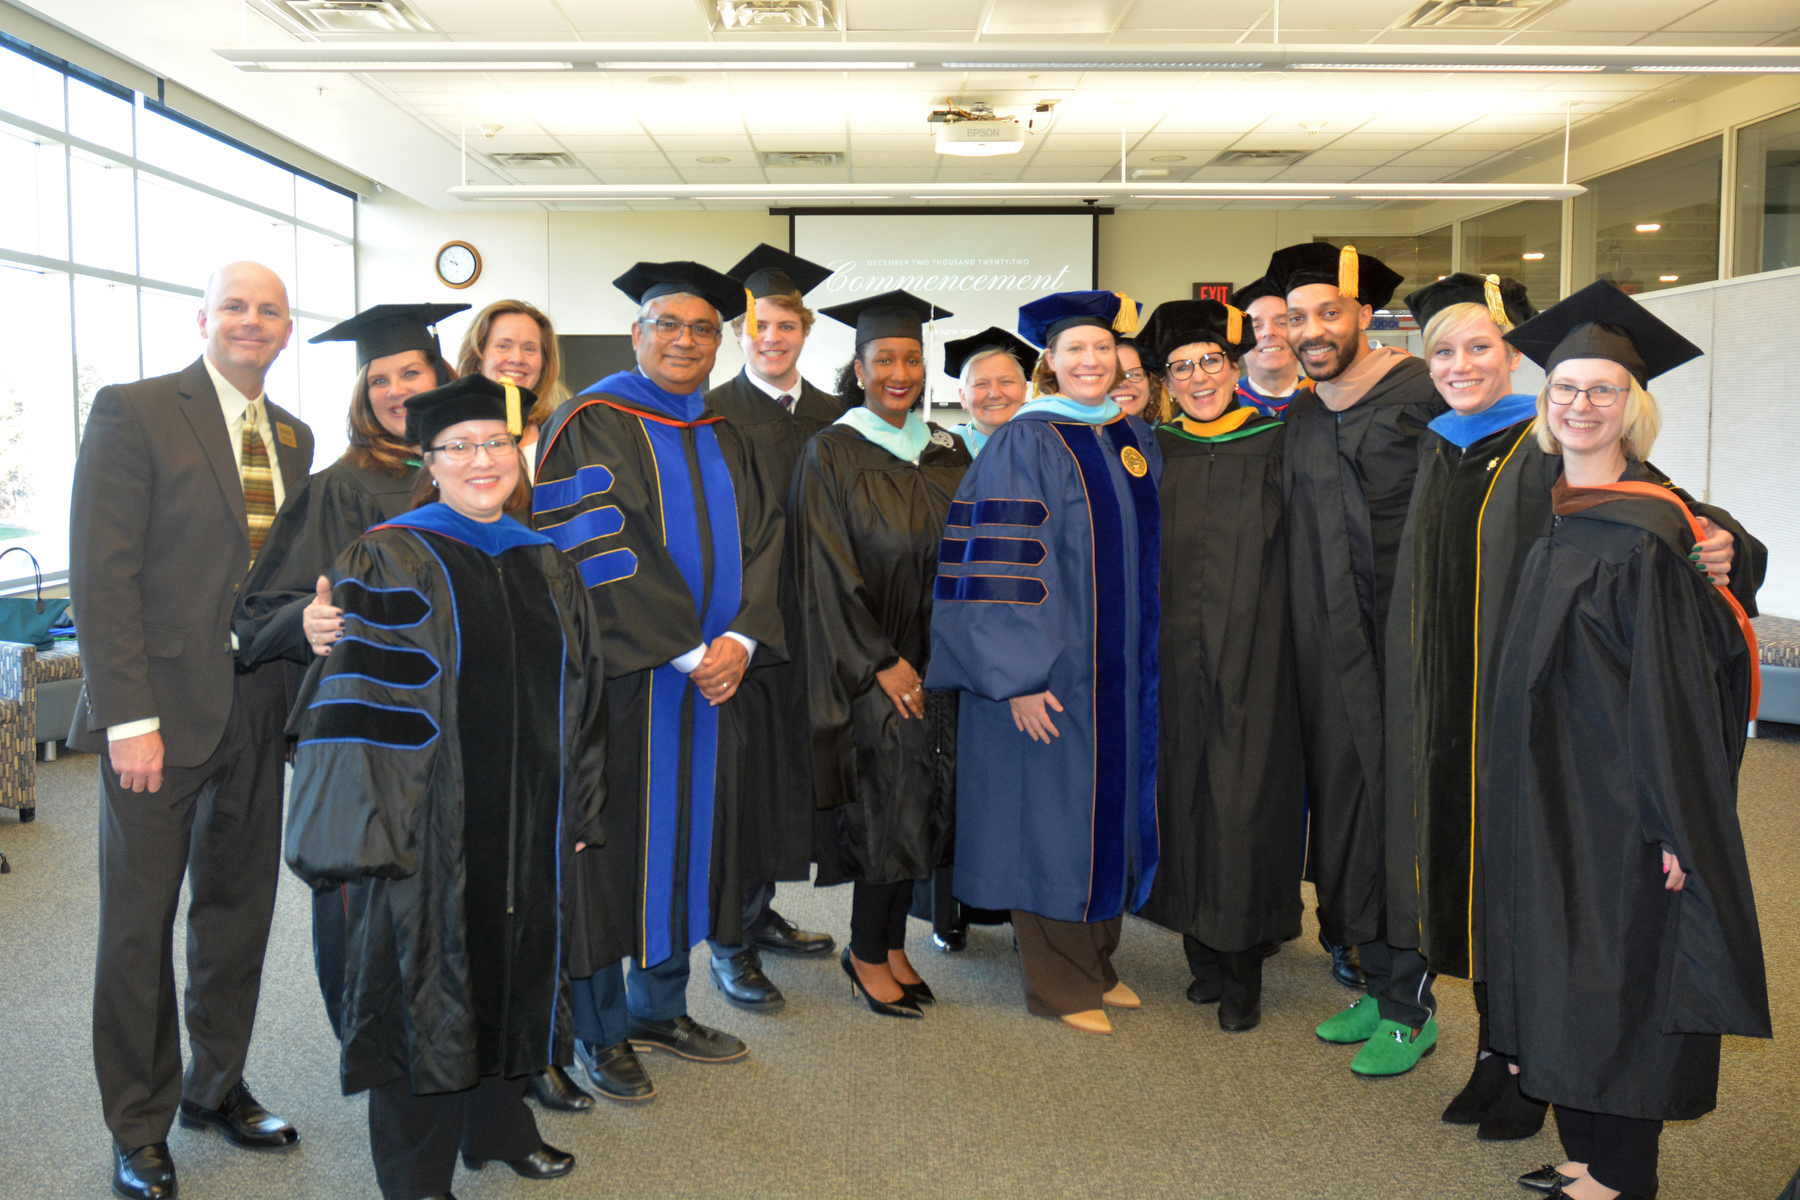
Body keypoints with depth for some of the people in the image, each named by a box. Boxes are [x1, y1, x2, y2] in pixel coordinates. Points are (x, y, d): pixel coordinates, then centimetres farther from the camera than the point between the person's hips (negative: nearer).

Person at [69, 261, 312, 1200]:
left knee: (238, 911, 15)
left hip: (259, 709, 5)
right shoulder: (134, 412, -7)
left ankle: (217, 1087, 33)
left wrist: (298, 691, 2)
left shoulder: (292, 438, 12)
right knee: (139, 923, 7)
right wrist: (129, 717, -17)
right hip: (163, 708, -5)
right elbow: (101, 576, -12)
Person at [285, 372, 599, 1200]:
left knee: (511, 970, 16)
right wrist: (369, 836, -16)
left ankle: (499, 1125, 37)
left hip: (527, 828, 5)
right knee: (425, 984, 5)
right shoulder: (385, 564, -7)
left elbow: (579, 699, 12)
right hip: (424, 827, -5)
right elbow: (355, 705, -11)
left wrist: (576, 814, 10)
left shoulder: (547, 568, 9)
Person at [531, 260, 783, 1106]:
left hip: (710, 675, 6)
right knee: (611, 842, 2)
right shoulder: (589, 426, -6)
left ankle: (660, 1008, 29)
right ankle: (600, 1031, 17)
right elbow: (598, 553, -16)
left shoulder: (724, 440, 14)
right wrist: (686, 653, -19)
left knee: (687, 834, 13)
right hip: (617, 678, -6)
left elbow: (760, 543, 6)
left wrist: (740, 639, -11)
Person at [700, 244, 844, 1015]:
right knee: (737, 770, -1)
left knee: (789, 763, 13)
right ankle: (730, 945, 9)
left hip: (806, 623, 5)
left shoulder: (832, 419, 10)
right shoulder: (712, 417, -5)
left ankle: (760, 912, 29)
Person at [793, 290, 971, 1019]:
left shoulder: (947, 453, 9)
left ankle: (890, 942, 24)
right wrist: (883, 661, -14)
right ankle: (868, 953, 15)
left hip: (933, 663, 5)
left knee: (919, 806, 9)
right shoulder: (832, 453, -7)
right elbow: (829, 572, -11)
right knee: (886, 805, -2)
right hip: (867, 665, -5)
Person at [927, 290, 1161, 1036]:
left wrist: (1146, 660, 12)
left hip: (1123, 668, 7)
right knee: (1050, 810, 1)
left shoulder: (1137, 441, 10)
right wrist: (1020, 674, -20)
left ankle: (1097, 964, 28)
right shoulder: (1023, 443, -9)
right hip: (1049, 666, -6)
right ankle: (1058, 983, 15)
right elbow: (998, 562, -15)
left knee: (1111, 804, 13)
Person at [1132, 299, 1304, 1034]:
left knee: (1244, 806, -1)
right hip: (1175, 661, 3)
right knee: (1185, 798, 6)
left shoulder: (1275, 448, 2)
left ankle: (1242, 972, 13)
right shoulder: (1153, 455, 9)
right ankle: (1205, 955, 22)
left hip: (1252, 662, -2)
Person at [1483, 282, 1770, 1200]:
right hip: (1555, 797, 8)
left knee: (1617, 976, 3)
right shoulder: (1561, 521, 8)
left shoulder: (1646, 535, -17)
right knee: (1570, 973, 16)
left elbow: (1672, 687, -18)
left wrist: (1670, 823, -17)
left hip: (1620, 803, -8)